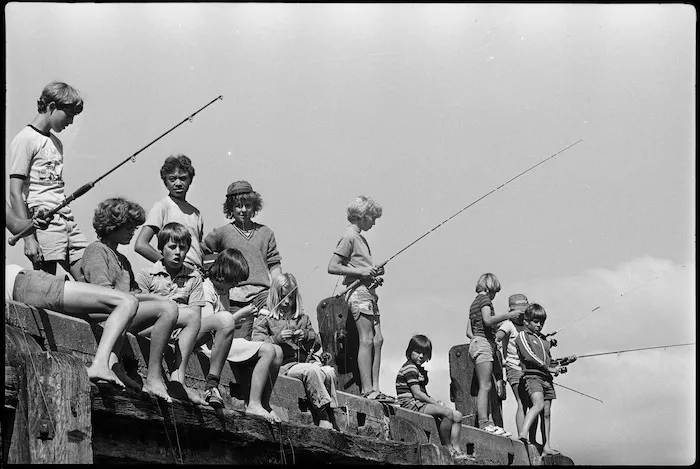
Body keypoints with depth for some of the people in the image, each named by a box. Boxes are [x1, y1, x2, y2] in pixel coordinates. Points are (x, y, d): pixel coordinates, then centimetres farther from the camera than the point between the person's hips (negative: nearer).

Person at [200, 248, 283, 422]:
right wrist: (240, 314, -11)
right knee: (268, 351, -22)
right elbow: (207, 324, -19)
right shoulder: (206, 288, -9)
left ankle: (264, 404, 6)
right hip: (212, 344, -10)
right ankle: (254, 405, -25)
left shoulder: (223, 291, 22)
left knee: (277, 352, 5)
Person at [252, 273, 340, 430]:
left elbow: (317, 342, 21)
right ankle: (324, 417, -36)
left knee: (329, 372, -28)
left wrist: (306, 336, -1)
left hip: (306, 361, 4)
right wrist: (277, 338, -16)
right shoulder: (265, 319, 10)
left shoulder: (302, 318, 23)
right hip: (283, 365, -4)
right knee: (311, 371, -35)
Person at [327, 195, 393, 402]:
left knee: (377, 340, 3)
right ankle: (367, 390, -12)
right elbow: (332, 267, -14)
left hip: (369, 291, 9)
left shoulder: (360, 237, 20)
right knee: (367, 340, -11)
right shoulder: (349, 237, -7)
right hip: (359, 292, -9)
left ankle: (374, 388, 3)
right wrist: (362, 271, -17)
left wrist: (374, 271, 9)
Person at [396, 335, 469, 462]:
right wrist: (436, 403, -12)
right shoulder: (409, 368, -11)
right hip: (412, 405, -11)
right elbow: (417, 394, -17)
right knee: (448, 413, -28)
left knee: (457, 415, 0)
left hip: (422, 403, 11)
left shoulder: (421, 370, 22)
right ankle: (447, 447, -18)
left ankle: (456, 449, -7)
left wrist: (436, 401, 5)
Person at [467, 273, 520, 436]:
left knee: (486, 386, 4)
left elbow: (469, 331, 22)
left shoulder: (474, 302, 23)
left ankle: (489, 422, -1)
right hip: (483, 343, -10)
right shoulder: (484, 298, -4)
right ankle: (484, 423, -19)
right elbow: (488, 320, -21)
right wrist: (507, 315, -14)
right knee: (485, 386, -14)